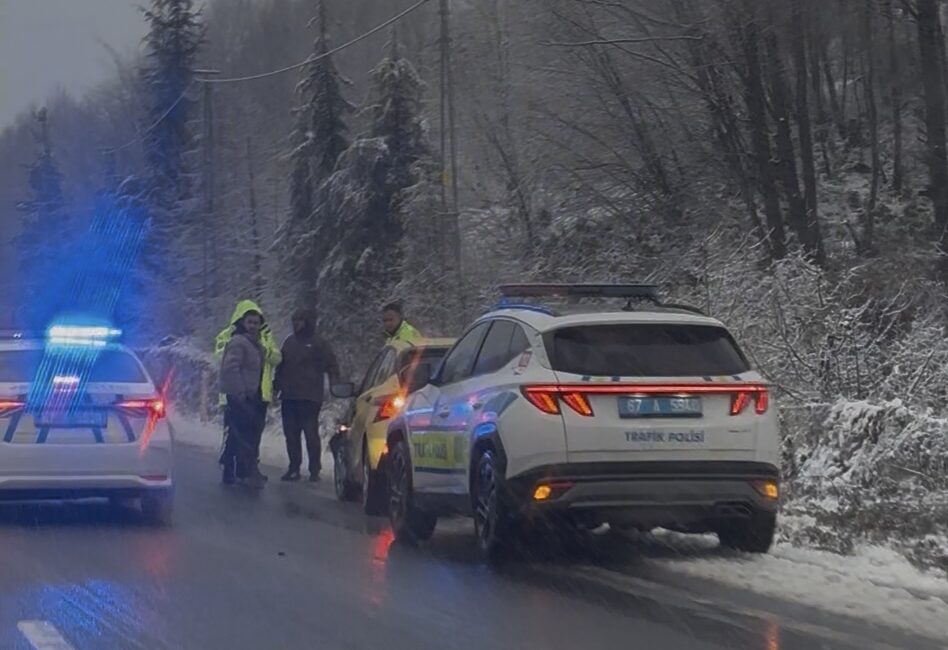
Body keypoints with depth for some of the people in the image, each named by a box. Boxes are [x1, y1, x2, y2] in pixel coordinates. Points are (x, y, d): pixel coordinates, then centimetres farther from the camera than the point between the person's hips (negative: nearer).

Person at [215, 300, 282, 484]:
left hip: (260, 393, 4)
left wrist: (265, 350, -16)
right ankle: (228, 469, -2)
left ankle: (252, 467, 19)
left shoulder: (265, 336, 13)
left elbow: (277, 358, 3)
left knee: (255, 433, 10)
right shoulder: (228, 335, 2)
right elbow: (221, 354, -15)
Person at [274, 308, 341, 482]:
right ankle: (294, 468, 10)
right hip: (289, 396, 6)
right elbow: (280, 366, 22)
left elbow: (332, 365, -2)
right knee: (291, 435, 5)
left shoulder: (318, 344, 0)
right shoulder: (289, 342, 16)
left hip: (309, 398, -6)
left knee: (311, 434, -8)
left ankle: (315, 469, -4)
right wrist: (276, 387, 16)